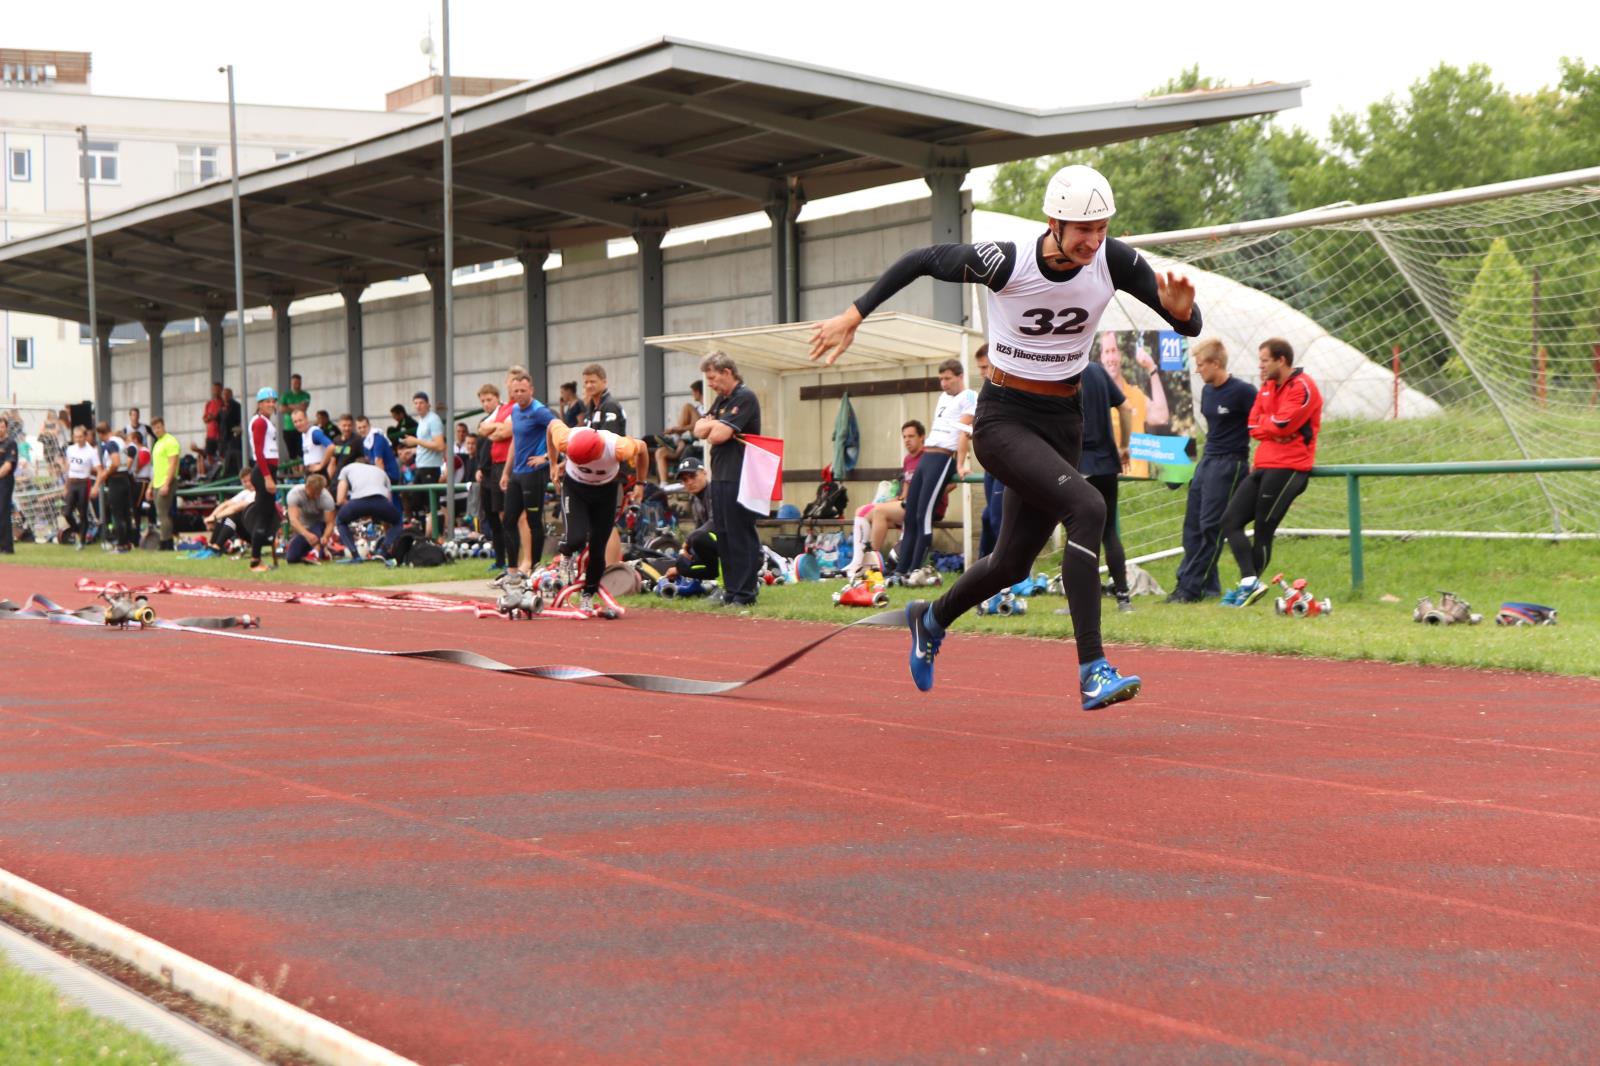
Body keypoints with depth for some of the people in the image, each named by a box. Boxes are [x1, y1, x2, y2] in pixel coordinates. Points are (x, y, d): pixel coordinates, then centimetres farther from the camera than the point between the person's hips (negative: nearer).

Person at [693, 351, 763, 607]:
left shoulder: (745, 398, -11)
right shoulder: (721, 399, 19)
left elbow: (719, 435, -20)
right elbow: (699, 430, 12)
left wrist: (711, 428, 1)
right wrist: (714, 424, -7)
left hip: (738, 479, -9)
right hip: (719, 477, 9)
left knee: (741, 535, -6)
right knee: (722, 535, 11)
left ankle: (745, 593, -5)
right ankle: (731, 588, 17)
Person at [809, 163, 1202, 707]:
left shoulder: (1115, 262, -11)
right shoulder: (1004, 262, -21)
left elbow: (1189, 328, -8)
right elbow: (922, 260, -5)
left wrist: (1181, 309, -32)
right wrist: (852, 317, -3)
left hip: (1063, 422, 5)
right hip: (1003, 419, -5)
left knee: (1013, 562, 14)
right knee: (1087, 506, -28)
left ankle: (931, 619, 46)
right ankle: (1092, 671, -29)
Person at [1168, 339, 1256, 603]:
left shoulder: (1242, 391, -12)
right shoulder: (1207, 391, 12)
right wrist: (1207, 455, 18)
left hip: (1229, 464, -9)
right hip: (1207, 461, 9)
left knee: (1211, 527, -8)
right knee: (1193, 525, 5)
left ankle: (1192, 588, -7)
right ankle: (1208, 585, 10)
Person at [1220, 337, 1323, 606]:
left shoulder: (1302, 387, -9)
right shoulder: (1267, 387, 17)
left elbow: (1281, 425, -17)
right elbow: (1254, 426, 10)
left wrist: (1265, 423, 1)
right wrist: (1273, 425, -7)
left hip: (1288, 467, -9)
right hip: (1264, 466, 9)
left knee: (1263, 531, -7)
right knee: (1230, 521, -3)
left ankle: (1250, 585, 1)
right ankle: (1250, 581, -9)